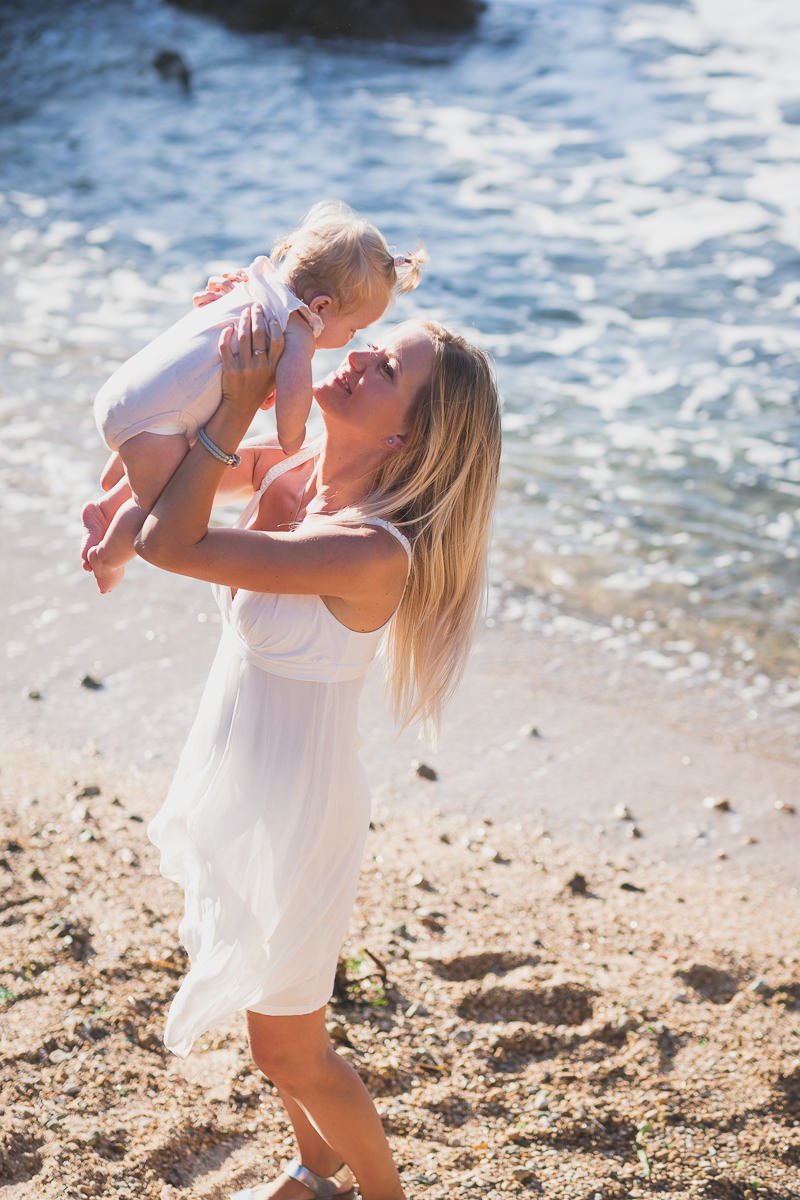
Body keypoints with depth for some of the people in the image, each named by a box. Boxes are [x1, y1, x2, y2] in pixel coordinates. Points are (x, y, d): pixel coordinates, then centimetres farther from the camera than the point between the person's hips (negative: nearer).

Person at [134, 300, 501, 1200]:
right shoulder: (288, 474, -7)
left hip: (293, 815, -8)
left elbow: (169, 542, -34)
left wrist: (236, 409, -29)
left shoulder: (372, 551, -32)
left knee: (287, 1049, 13)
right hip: (236, 793, 8)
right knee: (273, 1017, 28)